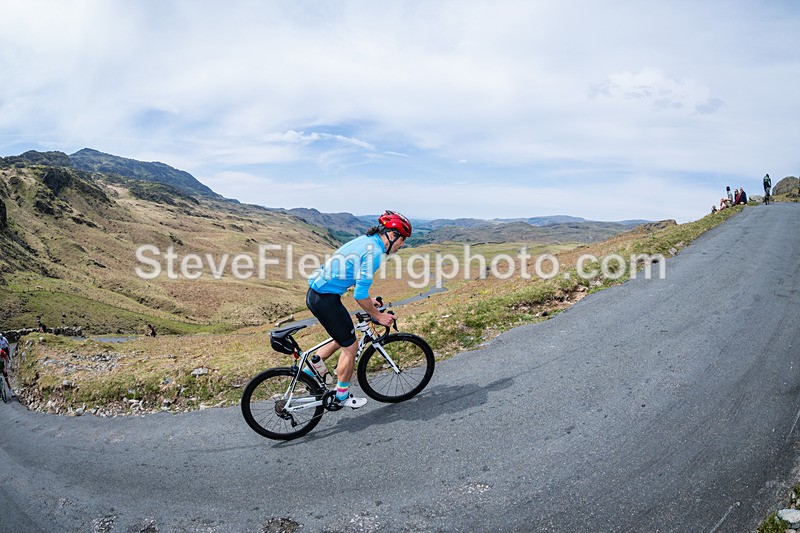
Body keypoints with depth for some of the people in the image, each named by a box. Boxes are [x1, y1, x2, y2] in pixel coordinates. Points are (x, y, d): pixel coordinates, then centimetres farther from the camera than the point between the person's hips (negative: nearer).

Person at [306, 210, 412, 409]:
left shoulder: (366, 240, 11)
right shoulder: (374, 252, -18)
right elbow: (360, 295, -19)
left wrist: (368, 300, 25)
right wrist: (378, 315, -6)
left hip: (316, 292, 10)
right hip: (325, 299, -10)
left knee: (343, 337, 24)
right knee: (350, 346, 7)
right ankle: (342, 396, 23)